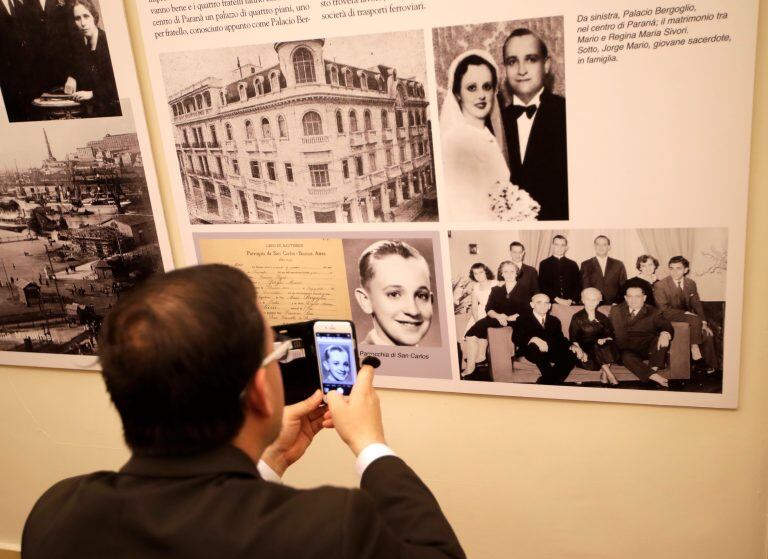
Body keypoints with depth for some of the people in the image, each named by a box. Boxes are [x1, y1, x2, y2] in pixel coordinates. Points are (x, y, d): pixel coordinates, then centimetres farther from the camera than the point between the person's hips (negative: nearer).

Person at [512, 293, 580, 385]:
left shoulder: (554, 320, 25)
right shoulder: (523, 319, 10)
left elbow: (560, 339, 14)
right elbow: (516, 338, -6)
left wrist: (572, 346, -9)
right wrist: (534, 339, -25)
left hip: (552, 352, 4)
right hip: (531, 352, -4)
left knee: (572, 355, -24)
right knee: (535, 347, -38)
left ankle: (544, 383, -27)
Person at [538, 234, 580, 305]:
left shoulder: (573, 265, 13)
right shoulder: (544, 264, 6)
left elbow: (578, 285, 8)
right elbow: (542, 286, -2)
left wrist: (572, 300, -8)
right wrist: (557, 299, -12)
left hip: (570, 304, 2)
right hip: (551, 304, -2)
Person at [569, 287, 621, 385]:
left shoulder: (603, 318, 17)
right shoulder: (577, 318, 8)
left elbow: (611, 337, 12)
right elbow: (573, 339, 0)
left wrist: (604, 340, -12)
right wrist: (581, 351, -18)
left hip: (602, 346, 3)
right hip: (585, 349, -2)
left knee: (610, 345, -29)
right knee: (596, 348, -34)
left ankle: (603, 374, -30)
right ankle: (609, 374, -30)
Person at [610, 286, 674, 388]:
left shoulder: (653, 312, 10)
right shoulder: (616, 310, 14)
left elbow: (666, 327, -4)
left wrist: (665, 334, -29)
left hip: (648, 348, 1)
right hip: (627, 349, -1)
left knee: (663, 337, -26)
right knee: (626, 356, -35)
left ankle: (654, 367, -31)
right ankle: (654, 376, -44)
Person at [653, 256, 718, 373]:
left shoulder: (691, 283, 7)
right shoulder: (660, 286, -9)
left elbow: (697, 304, 6)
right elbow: (664, 309, -14)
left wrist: (703, 323, -8)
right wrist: (685, 313, -22)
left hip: (688, 316, 5)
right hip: (670, 319, -5)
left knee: (708, 334, -17)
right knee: (694, 320, -31)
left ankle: (709, 365, -5)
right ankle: (696, 355, -26)